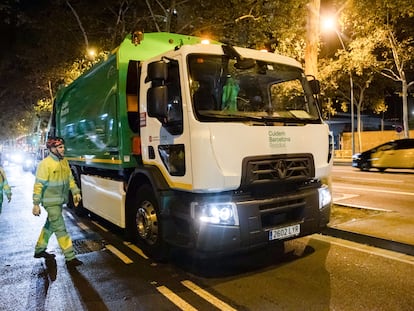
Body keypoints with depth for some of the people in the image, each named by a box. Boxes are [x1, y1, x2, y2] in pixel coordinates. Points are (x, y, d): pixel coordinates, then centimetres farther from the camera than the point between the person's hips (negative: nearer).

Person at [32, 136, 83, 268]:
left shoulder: (64, 161, 6)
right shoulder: (45, 164, -16)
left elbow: (70, 178, 14)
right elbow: (38, 185, -16)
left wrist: (76, 192, 8)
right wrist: (36, 204, -16)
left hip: (60, 200, 8)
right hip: (51, 202, -8)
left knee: (50, 225, 20)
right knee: (60, 229, -7)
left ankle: (39, 250, 38)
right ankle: (70, 258, -4)